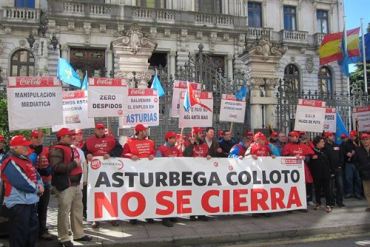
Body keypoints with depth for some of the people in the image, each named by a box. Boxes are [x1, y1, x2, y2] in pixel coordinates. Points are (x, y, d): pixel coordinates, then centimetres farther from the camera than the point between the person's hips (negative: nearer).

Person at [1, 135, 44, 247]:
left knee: (33, 230, 18)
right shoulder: (10, 163, -16)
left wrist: (40, 186, -6)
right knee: (20, 234, 0)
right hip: (18, 203, -9)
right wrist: (37, 188, -11)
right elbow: (22, 183, -23)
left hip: (31, 202, 9)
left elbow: (36, 176, 14)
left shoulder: (26, 159, 14)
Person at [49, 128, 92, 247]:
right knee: (64, 212, -3)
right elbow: (56, 167, -25)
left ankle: (78, 234, 25)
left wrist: (78, 163, 13)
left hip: (76, 184, 9)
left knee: (77, 209, 14)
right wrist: (74, 164, -19)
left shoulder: (72, 149, 17)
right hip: (65, 185, -9)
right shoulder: (56, 150, -12)